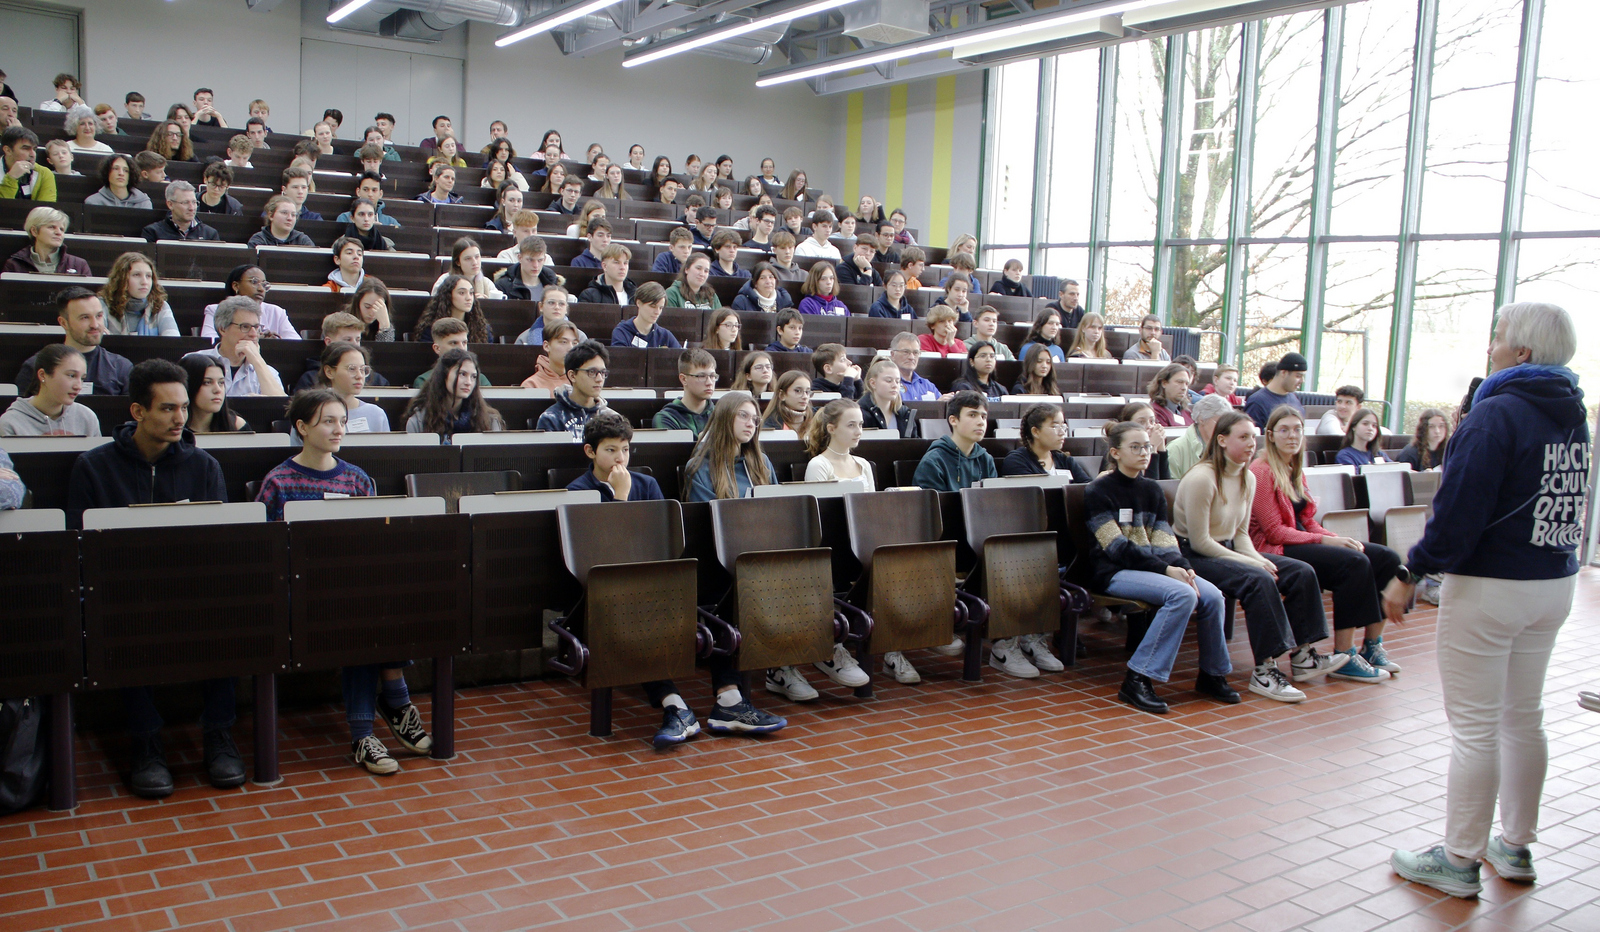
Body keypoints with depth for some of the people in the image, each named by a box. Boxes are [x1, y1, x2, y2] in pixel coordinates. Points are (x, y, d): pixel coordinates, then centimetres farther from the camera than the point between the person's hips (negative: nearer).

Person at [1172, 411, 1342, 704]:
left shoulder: (1248, 479, 8)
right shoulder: (1201, 478, -19)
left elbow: (1241, 533, 14)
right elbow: (1199, 541, -20)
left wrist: (1258, 558, -8)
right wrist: (1252, 562, -19)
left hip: (1228, 550, 9)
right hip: (1192, 556, -9)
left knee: (1302, 572, -5)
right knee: (1259, 580, -32)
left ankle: (1302, 656, 2)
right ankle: (1264, 670, -27)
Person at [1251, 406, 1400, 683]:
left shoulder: (1296, 470, 17)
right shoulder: (1262, 471, -10)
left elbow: (1307, 522, 16)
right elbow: (1274, 531, -15)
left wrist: (1338, 538, -3)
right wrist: (1325, 541, -18)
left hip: (1303, 541, 9)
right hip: (1275, 551, -9)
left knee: (1386, 558, -5)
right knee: (1354, 563, -28)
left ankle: (1372, 647, 1)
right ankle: (1344, 658, -24)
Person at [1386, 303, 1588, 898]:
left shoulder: (1498, 414, -18)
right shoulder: (1573, 414, 9)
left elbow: (1459, 510, -21)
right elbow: (1567, 502, 14)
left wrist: (1411, 575, -14)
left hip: (1489, 586, -8)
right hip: (1556, 582, 8)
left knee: (1474, 726, -1)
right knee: (1523, 719, 17)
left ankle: (1459, 860, 8)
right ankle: (1516, 847, 28)